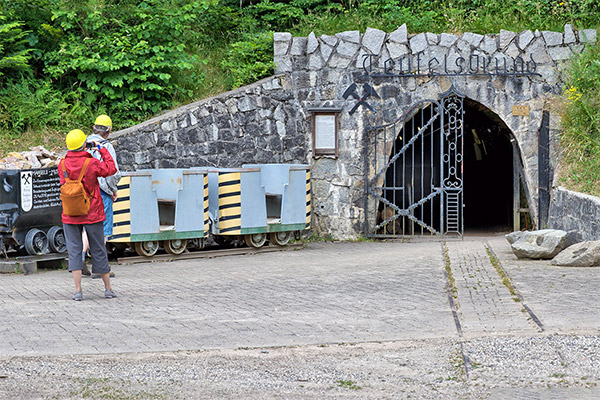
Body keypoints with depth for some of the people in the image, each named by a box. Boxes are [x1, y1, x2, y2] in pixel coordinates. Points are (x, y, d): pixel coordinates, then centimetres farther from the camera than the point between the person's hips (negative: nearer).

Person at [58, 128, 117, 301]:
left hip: (70, 215, 2)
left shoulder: (62, 164, -5)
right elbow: (111, 169, 1)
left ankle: (78, 290, -5)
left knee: (74, 250, 4)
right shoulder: (92, 163, -15)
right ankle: (108, 288, 17)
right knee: (98, 250, 9)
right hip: (92, 214, -2)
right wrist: (102, 149, 8)